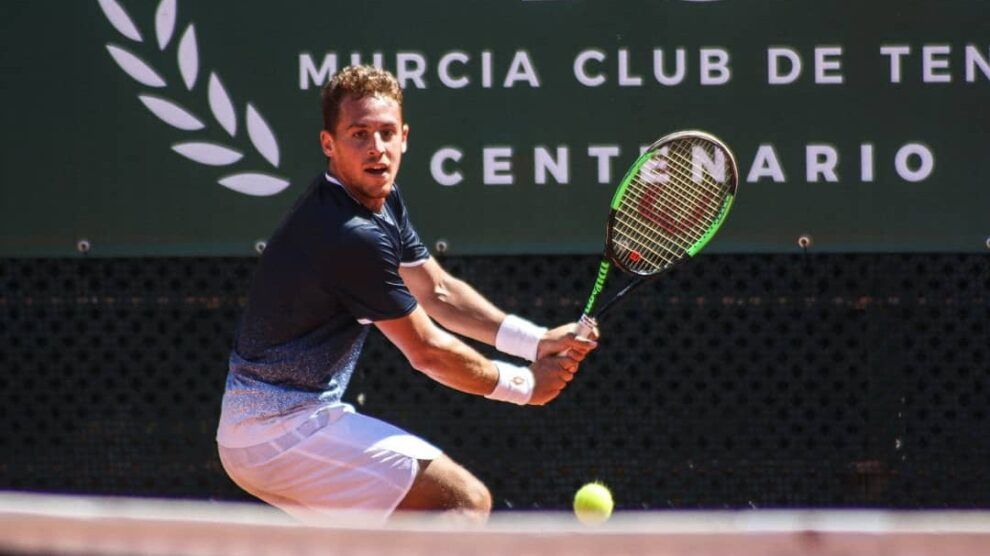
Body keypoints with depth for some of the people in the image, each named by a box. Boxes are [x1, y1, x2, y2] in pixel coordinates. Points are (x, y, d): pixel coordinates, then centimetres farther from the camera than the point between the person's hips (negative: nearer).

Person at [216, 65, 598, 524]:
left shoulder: (384, 202, 8)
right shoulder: (354, 236, -23)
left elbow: (437, 291, 17)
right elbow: (427, 352, -13)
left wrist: (536, 341, 6)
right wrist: (524, 385, 0)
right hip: (288, 428, -11)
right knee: (466, 501, -16)